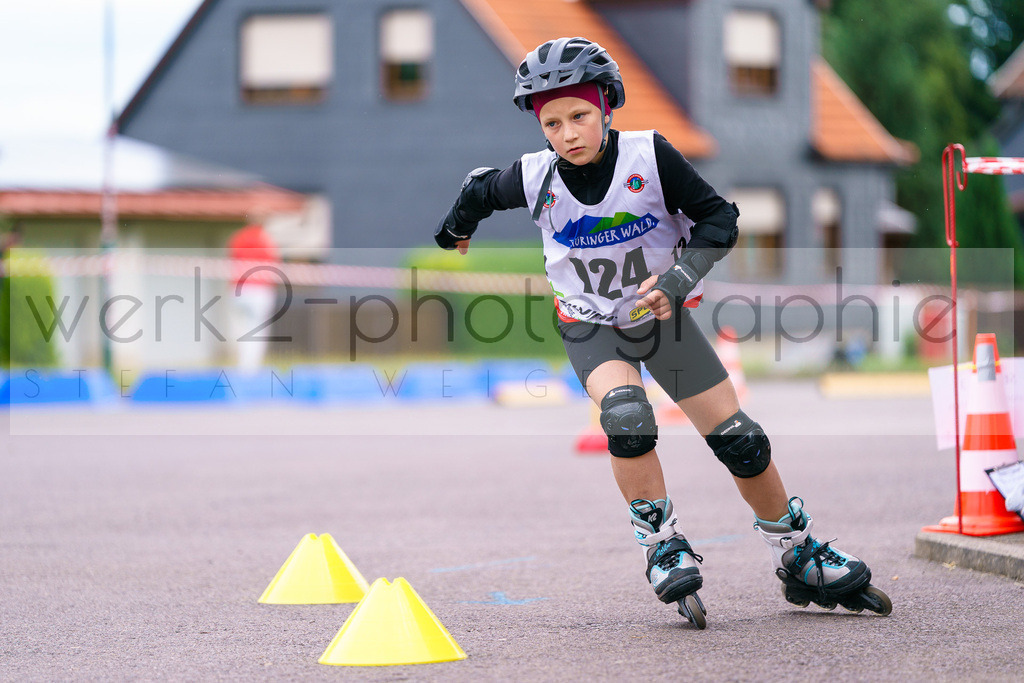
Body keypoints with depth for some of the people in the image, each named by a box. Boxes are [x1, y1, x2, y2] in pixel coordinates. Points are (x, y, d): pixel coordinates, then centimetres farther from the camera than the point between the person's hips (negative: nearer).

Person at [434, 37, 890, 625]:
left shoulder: (649, 157, -21)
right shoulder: (535, 179, -17)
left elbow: (720, 218, -14)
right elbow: (480, 190, 4)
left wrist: (680, 278, -28)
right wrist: (455, 233, 24)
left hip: (662, 314, 1)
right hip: (592, 328, -1)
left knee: (742, 441, -2)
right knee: (626, 415, -32)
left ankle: (802, 561, 17)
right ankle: (664, 547, -15)